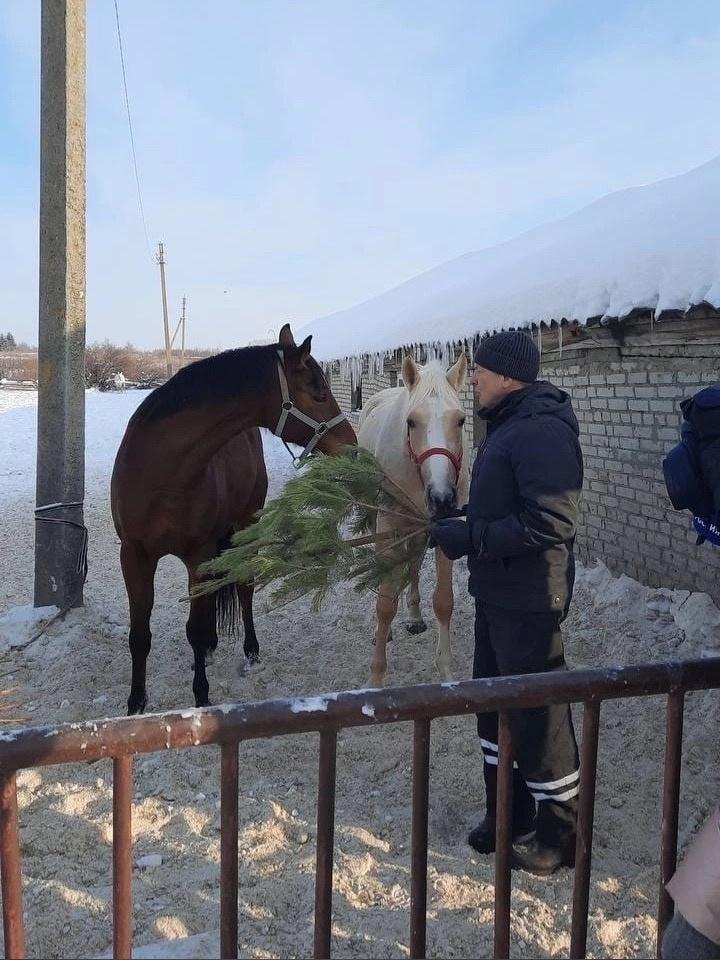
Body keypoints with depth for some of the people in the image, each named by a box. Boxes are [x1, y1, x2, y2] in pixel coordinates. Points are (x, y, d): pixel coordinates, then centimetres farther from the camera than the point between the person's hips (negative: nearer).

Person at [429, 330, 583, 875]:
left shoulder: (543, 432, -20)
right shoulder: (508, 427, 13)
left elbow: (551, 522, -28)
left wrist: (471, 538, -26)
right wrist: (456, 529, 8)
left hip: (529, 601, -10)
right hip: (495, 593, 10)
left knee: (539, 715, 3)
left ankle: (558, 835, 21)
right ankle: (508, 814, 35)